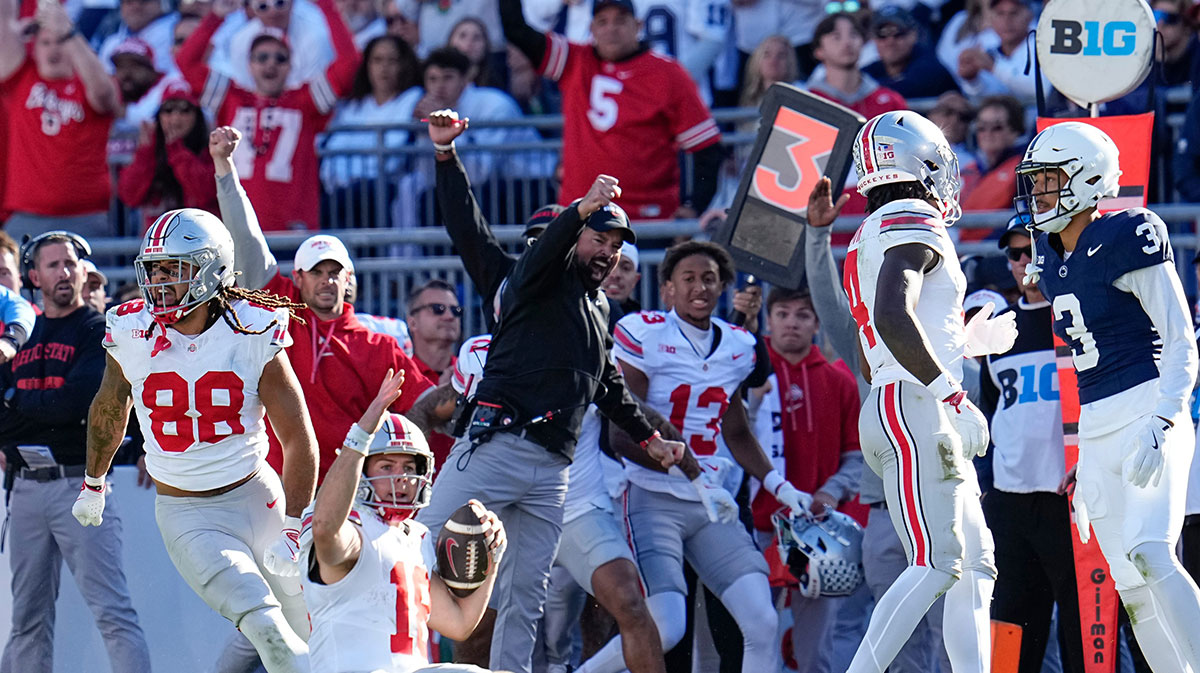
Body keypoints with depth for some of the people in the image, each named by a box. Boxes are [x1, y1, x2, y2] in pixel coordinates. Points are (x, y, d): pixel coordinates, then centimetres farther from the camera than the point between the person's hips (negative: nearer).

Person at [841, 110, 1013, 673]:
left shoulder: (871, 240, 23)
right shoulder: (913, 225, -8)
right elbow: (894, 319, -25)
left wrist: (968, 342, 32)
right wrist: (952, 393, -22)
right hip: (914, 410, -10)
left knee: (974, 566, 9)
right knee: (935, 567, -16)